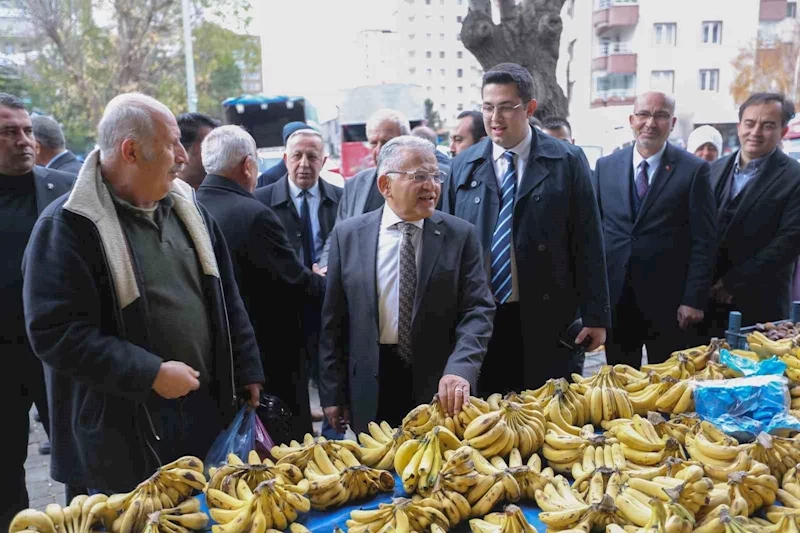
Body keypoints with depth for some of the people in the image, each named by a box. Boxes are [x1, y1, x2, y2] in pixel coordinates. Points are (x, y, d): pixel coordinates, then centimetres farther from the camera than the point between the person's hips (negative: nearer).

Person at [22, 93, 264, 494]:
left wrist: (246, 371, 9)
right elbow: (54, 331, -19)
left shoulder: (187, 208, 7)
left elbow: (226, 300, 11)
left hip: (206, 408, 6)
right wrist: (150, 375, -21)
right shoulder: (68, 225, -13)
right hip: (125, 429, -5)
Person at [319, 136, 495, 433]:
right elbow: (334, 320, 2)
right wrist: (333, 393, 1)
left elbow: (478, 311, -8)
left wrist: (460, 370, -25)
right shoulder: (348, 235, 0)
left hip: (439, 385, 0)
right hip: (371, 391, 1)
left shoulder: (461, 235, -3)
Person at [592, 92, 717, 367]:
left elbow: (704, 241, -5)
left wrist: (694, 300, -10)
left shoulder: (694, 170, -3)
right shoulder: (605, 166, 6)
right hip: (614, 300, 3)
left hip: (668, 302, -2)